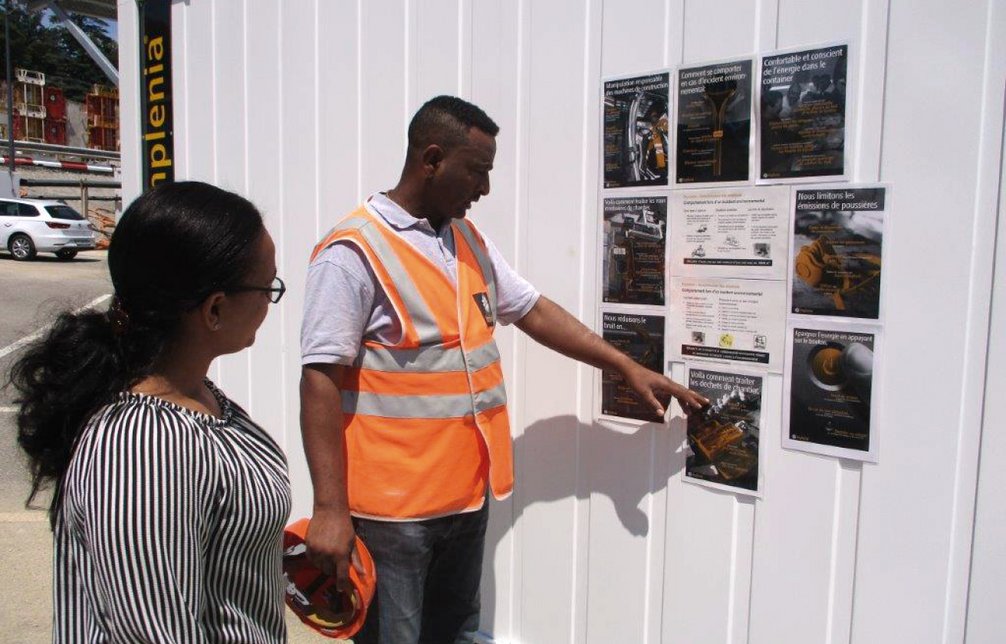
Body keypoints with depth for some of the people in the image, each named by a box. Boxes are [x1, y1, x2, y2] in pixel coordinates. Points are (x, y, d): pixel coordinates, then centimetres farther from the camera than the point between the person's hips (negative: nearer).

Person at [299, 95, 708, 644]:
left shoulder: (470, 241, 10)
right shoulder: (353, 252, -14)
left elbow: (534, 311, 14)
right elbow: (320, 381, -16)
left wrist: (629, 368, 12)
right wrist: (329, 509, -19)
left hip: (468, 495, 8)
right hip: (391, 509, -7)